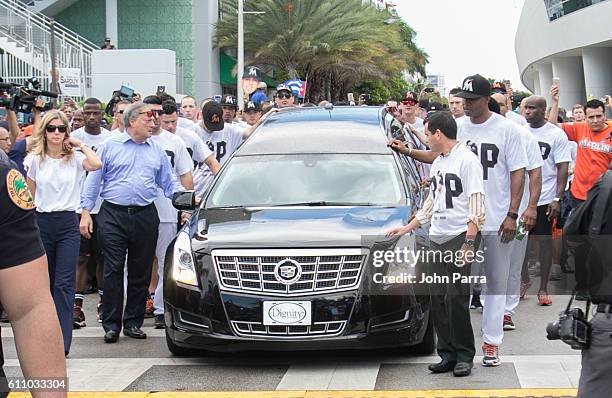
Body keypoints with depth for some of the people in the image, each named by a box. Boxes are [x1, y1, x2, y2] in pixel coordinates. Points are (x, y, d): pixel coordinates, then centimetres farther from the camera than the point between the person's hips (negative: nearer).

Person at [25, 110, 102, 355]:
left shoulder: (75, 158, 0)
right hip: (42, 223, 2)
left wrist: (81, 144, -9)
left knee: (64, 284, -7)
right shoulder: (35, 160, 6)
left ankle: (62, 342, -9)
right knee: (45, 282, 9)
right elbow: (29, 194, 14)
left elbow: (96, 164, -22)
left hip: (68, 224, -2)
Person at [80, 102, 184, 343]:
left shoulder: (157, 150, 14)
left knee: (141, 273, 6)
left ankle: (133, 323, 15)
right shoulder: (110, 146, 5)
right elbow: (94, 180, 4)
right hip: (113, 215, -3)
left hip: (145, 216, 3)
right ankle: (111, 325, -1)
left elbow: (169, 183, 16)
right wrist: (86, 212, -3)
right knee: (113, 271, -5)